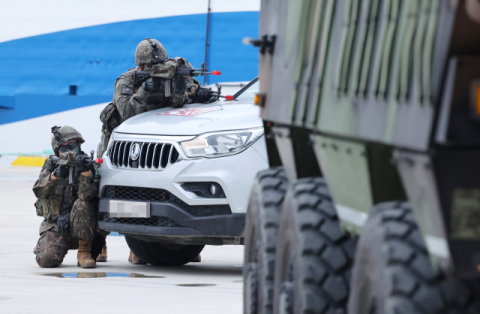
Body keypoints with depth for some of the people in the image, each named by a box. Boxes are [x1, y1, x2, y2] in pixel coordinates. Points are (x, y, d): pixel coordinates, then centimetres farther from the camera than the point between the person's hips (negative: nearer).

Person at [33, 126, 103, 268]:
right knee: (47, 259, -24)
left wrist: (85, 173, -35)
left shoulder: (85, 164, -2)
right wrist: (54, 175, -23)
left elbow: (86, 195, -19)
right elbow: (39, 191, -6)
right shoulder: (51, 164, 6)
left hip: (78, 226, -1)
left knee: (82, 204, -32)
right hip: (54, 226, 1)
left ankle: (84, 252, -20)